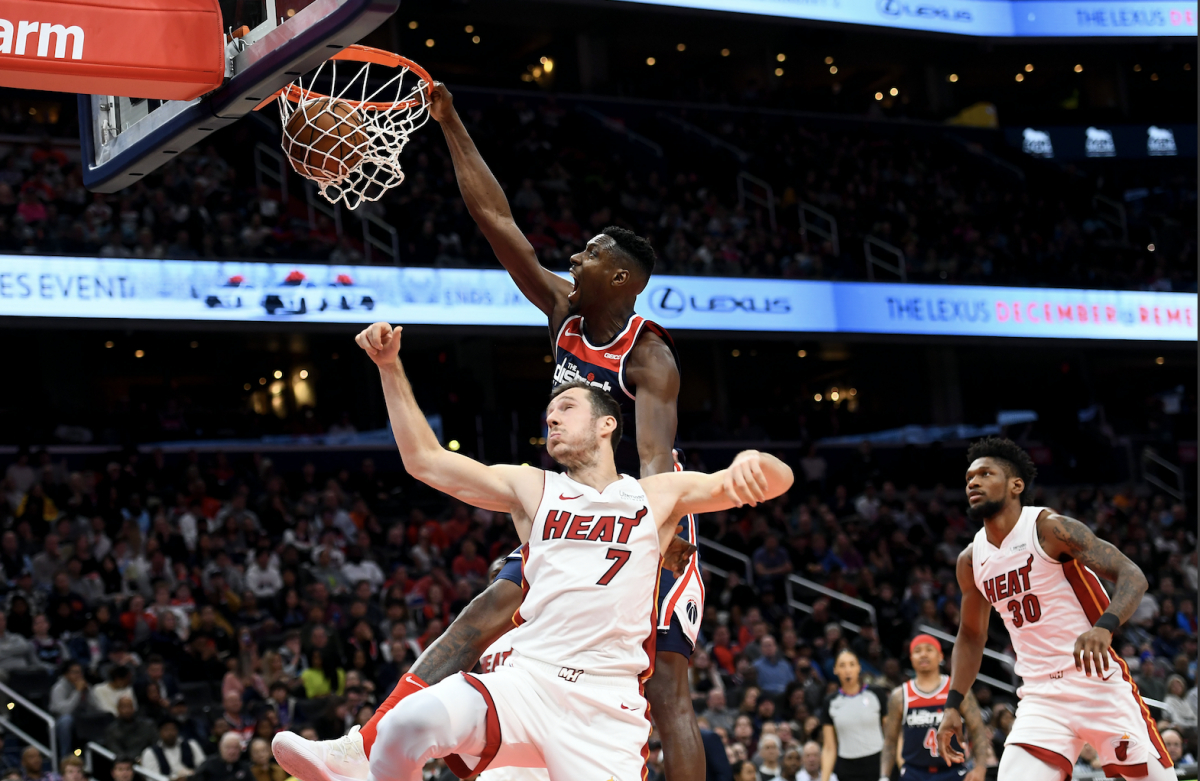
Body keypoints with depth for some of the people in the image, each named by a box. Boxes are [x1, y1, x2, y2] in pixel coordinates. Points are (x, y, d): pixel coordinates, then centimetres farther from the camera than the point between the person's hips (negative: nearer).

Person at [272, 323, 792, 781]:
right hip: (525, 678, 0)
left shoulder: (656, 496, 15)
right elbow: (424, 460, 19)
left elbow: (778, 480, 8)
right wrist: (391, 368, 12)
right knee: (414, 721, -30)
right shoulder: (532, 489, 19)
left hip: (608, 705, 0)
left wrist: (753, 463, -17)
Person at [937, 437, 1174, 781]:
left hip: (1098, 682, -4)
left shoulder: (1050, 528, -10)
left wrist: (1104, 627, -36)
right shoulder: (971, 561, 8)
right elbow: (971, 636, 22)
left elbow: (1132, 576, -17)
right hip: (1041, 698, 5)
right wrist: (953, 705, 12)